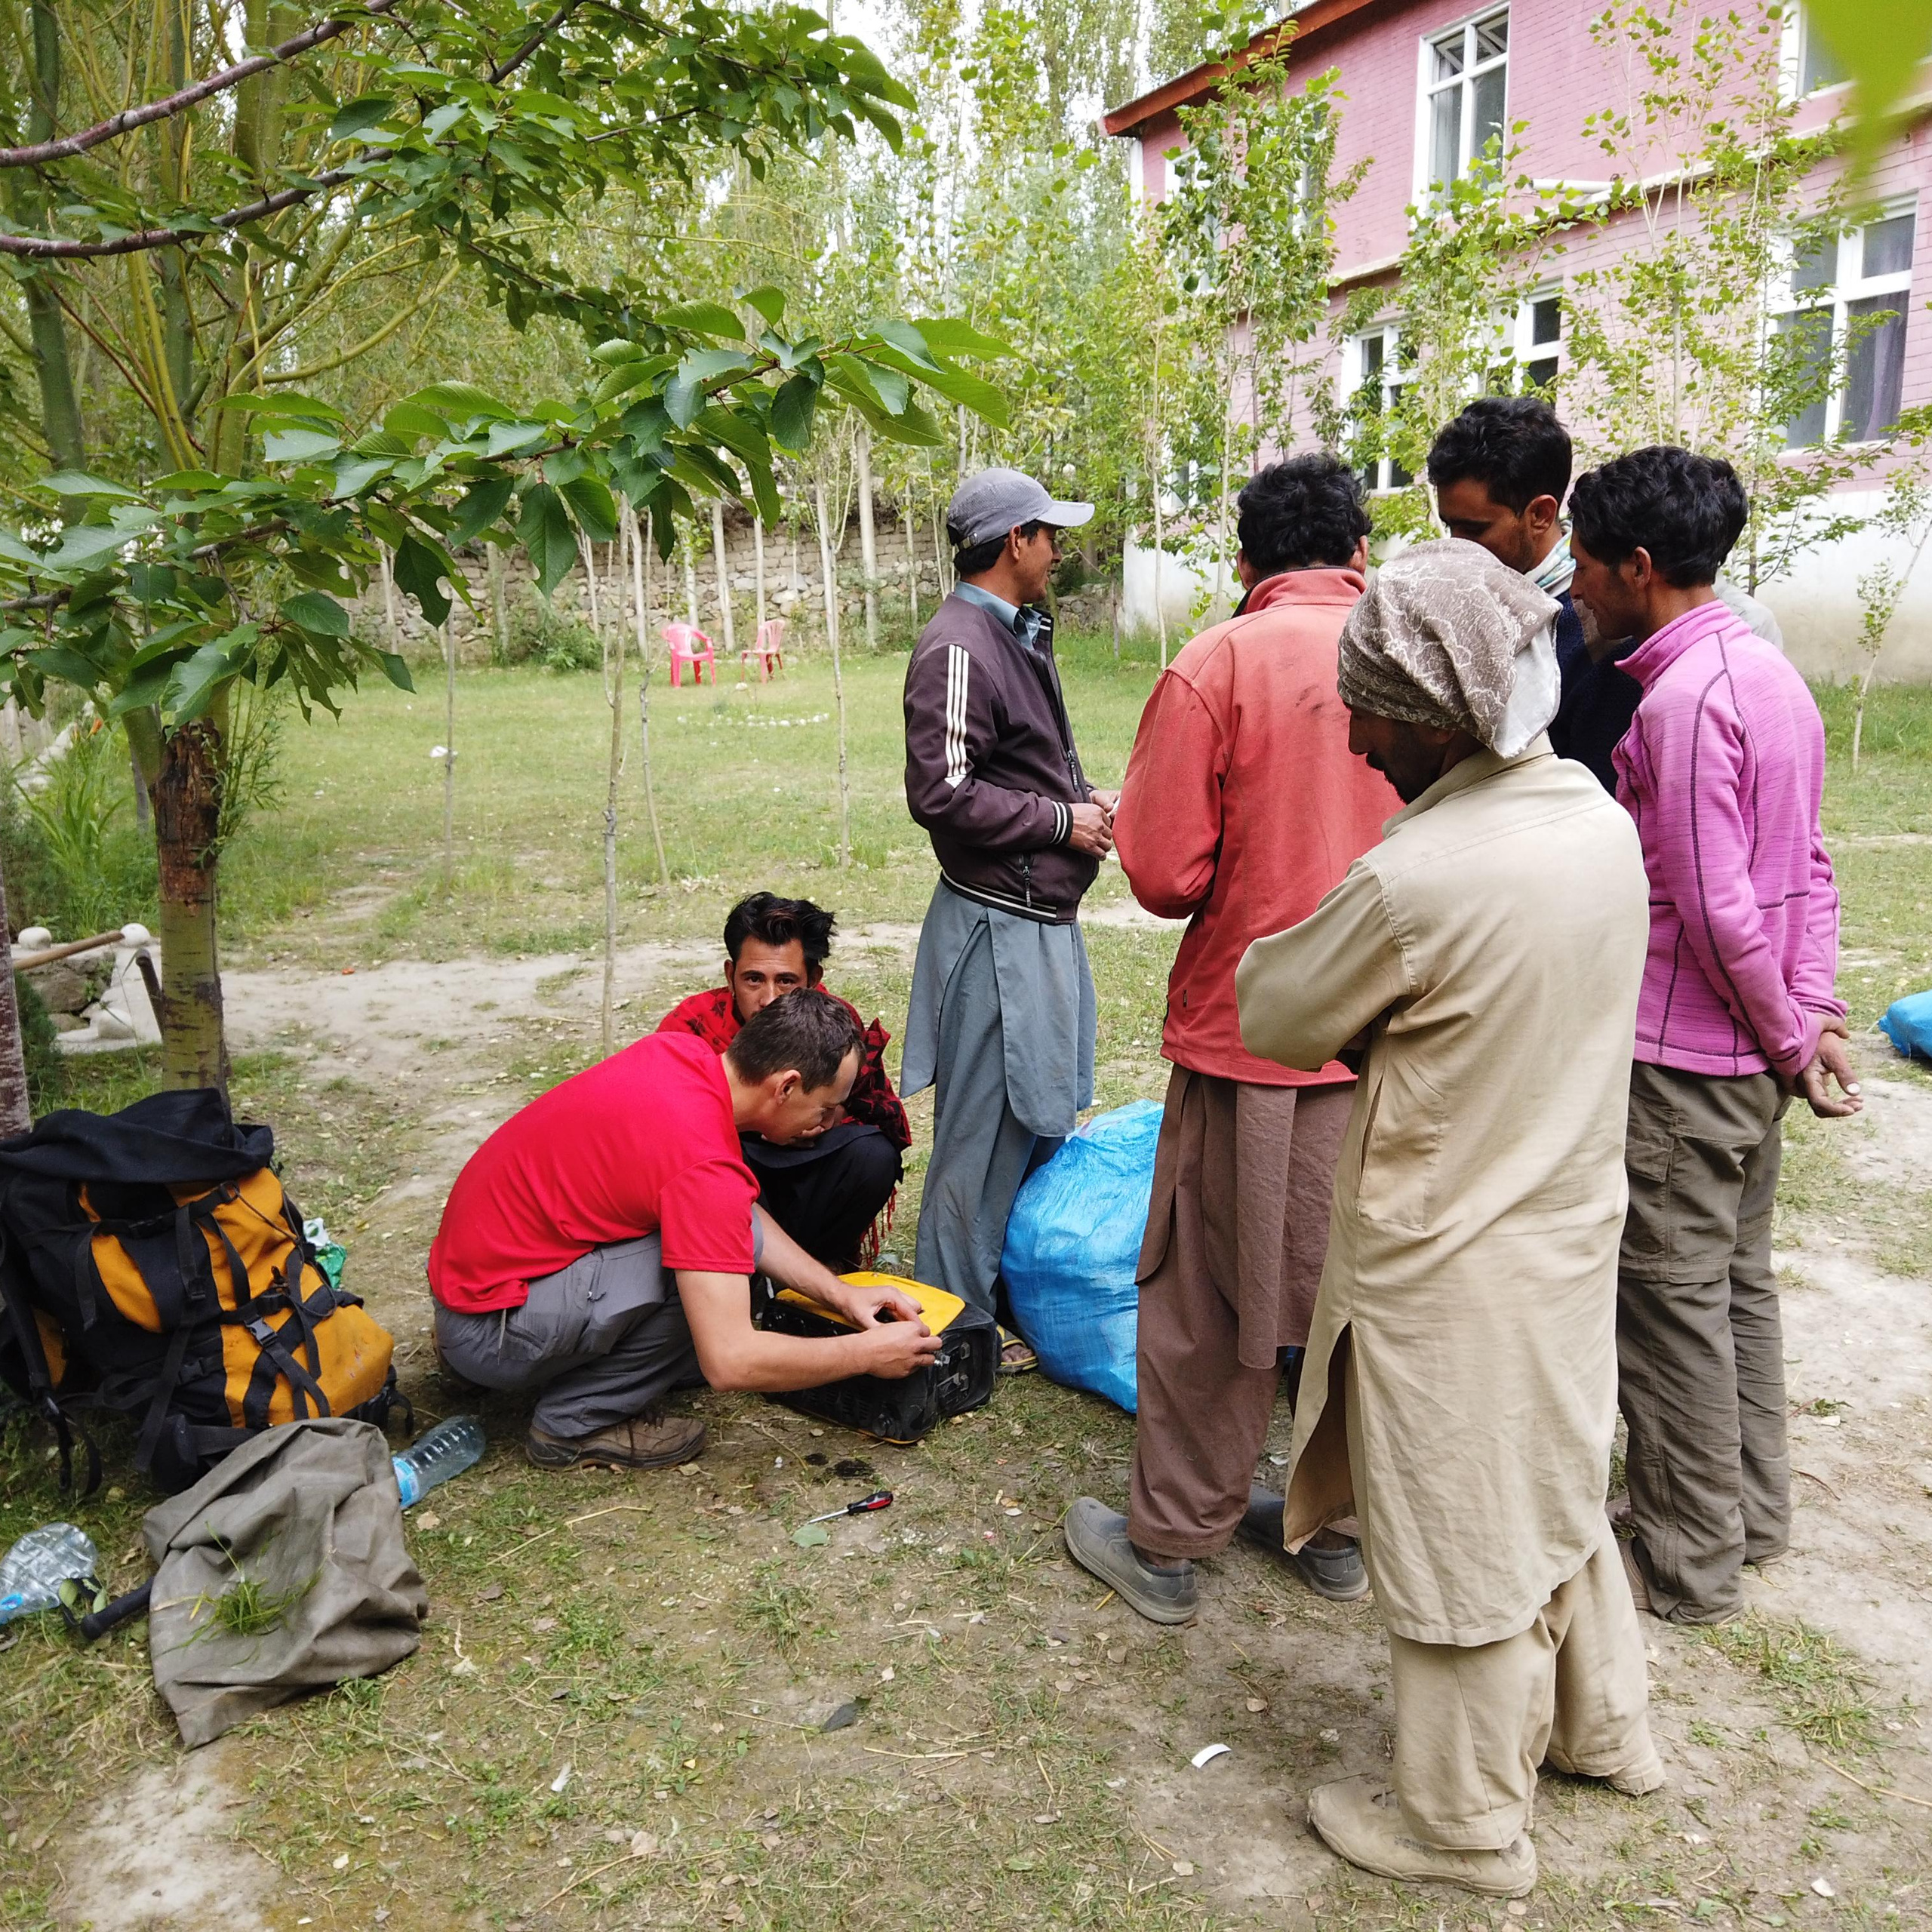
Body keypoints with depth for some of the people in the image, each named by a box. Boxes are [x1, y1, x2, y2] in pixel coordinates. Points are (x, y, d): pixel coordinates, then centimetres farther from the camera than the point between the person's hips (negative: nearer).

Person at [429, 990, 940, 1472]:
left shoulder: (680, 1052, -3)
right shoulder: (705, 1164, -29)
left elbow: (730, 1209, 11)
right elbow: (729, 1362, -29)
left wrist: (839, 1293, 4)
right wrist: (866, 1353, -15)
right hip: (490, 1330, -9)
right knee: (729, 1246, -21)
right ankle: (575, 1421, -6)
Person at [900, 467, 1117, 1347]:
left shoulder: (1019, 634, 17)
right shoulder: (959, 648, -16)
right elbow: (943, 793, -22)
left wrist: (1085, 798, 6)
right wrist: (1063, 820, -13)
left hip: (1045, 915, 10)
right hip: (998, 922, -10)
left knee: (1043, 1114, 18)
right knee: (987, 1130, -1)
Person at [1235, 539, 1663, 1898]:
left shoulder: (1410, 879, -29)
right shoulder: (1601, 819, -4)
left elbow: (1277, 1018, -13)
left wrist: (1277, 949, 5)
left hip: (1451, 1265, -8)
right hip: (1571, 1226, 8)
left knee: (1461, 1539, 12)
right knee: (1553, 1482, 27)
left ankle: (1466, 1824, 34)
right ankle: (1601, 1724, 50)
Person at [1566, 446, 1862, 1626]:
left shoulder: (1682, 700, -21)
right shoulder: (1772, 674, 9)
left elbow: (1714, 910, -21)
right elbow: (1810, 867, 9)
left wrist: (1788, 1037, -8)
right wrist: (1813, 1014, 4)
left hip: (1679, 1062, -9)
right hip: (1753, 1054, 9)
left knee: (1673, 1306, 4)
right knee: (1740, 1282, 20)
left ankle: (1690, 1564, 19)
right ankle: (1754, 1514, 36)